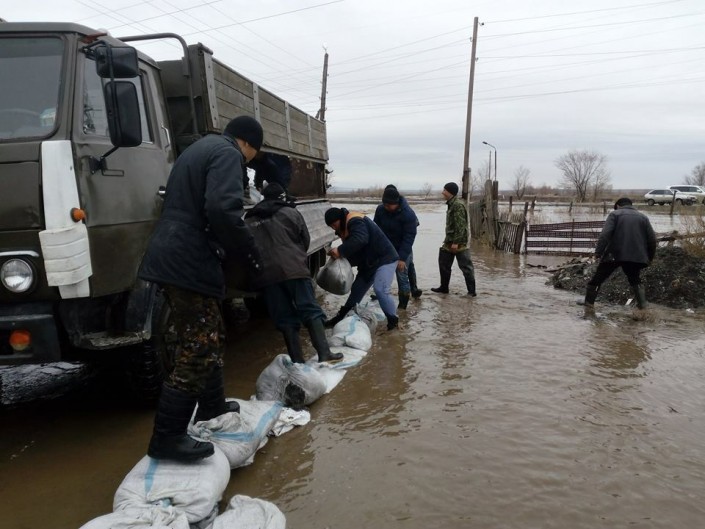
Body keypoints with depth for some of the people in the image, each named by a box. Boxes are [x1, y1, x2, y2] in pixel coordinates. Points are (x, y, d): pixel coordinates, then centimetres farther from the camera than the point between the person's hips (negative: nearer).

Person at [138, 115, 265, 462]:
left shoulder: (198, 150, 24)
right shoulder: (227, 154, -7)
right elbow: (222, 210, -24)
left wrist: (232, 248, 25)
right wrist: (249, 251, -12)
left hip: (173, 257, 11)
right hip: (189, 263, -10)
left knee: (208, 337, 21)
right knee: (197, 349, -7)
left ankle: (211, 404, 34)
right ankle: (167, 437, -2)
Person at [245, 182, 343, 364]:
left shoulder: (249, 220, 17)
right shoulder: (290, 213, 9)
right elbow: (305, 240, 14)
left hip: (265, 273, 3)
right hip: (293, 268, -2)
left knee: (284, 318, 6)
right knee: (310, 310, 0)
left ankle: (297, 361, 5)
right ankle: (324, 354, -10)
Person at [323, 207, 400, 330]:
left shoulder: (355, 221, -19)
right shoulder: (345, 226, 13)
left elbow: (360, 240, -38)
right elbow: (353, 249, 12)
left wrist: (340, 251, -35)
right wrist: (341, 255, -6)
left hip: (384, 259, -10)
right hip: (369, 262, 10)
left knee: (380, 290, -23)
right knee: (357, 289, 16)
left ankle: (393, 321, -9)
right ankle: (340, 317, 26)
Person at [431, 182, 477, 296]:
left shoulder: (458, 205, -17)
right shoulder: (452, 204, 14)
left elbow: (460, 225, -22)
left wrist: (456, 242, -24)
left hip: (458, 243, -10)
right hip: (449, 241, 10)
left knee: (465, 266, -3)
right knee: (444, 264, 15)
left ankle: (471, 290, 3)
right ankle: (444, 287, 26)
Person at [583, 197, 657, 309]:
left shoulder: (614, 214, 5)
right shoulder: (643, 217, 16)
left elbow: (605, 234, -12)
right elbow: (652, 238, 10)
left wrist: (598, 252, -14)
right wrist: (650, 257, 18)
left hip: (614, 255, -3)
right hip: (635, 257, 4)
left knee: (597, 279, 8)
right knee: (635, 281, 23)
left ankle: (588, 302, 8)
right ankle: (643, 305, 12)